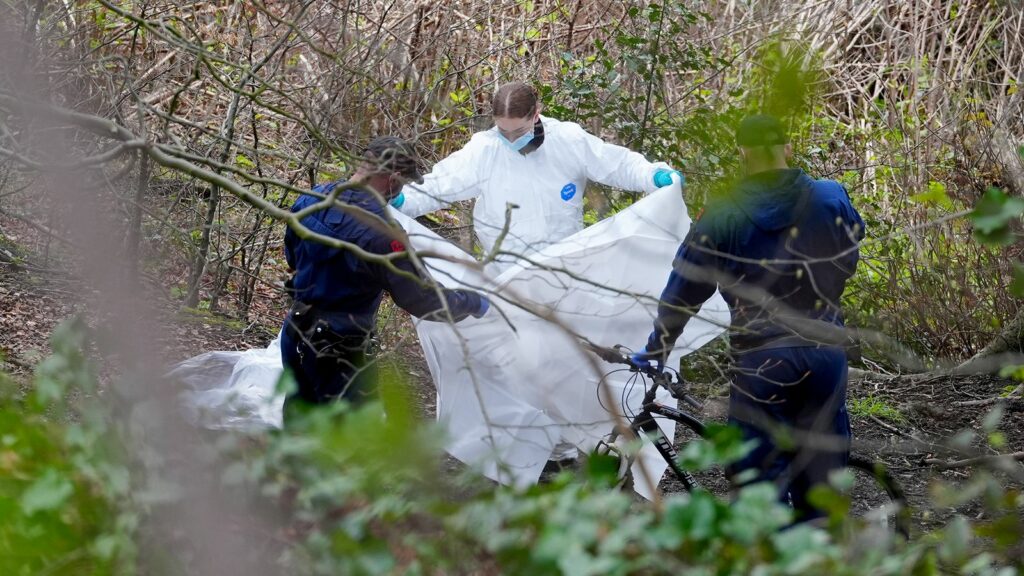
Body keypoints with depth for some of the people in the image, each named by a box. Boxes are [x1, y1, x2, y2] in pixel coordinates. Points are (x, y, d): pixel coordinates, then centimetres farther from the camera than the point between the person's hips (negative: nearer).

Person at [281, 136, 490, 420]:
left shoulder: (313, 198, -4)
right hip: (339, 351, -8)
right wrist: (475, 303, -7)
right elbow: (422, 299, -22)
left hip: (295, 335, 8)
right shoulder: (379, 230, -28)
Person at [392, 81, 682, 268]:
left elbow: (619, 164, -3)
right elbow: (440, 184, -13)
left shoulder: (570, 141, -11)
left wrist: (655, 176, -18)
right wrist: (403, 202, -28)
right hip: (507, 272, -1)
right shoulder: (484, 150, -14)